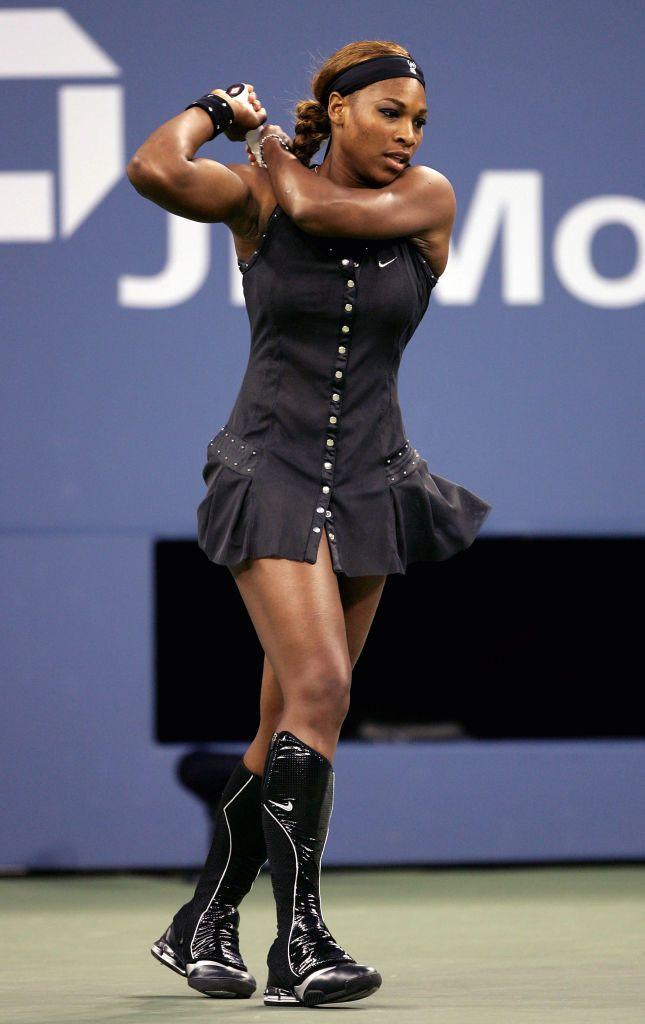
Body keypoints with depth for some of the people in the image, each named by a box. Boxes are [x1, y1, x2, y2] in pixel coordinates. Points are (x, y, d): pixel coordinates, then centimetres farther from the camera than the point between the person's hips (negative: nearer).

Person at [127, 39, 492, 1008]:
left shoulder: (428, 199, -1)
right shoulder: (258, 195, -4)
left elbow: (318, 208, -18)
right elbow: (156, 172, -22)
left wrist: (264, 132, -1)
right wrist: (214, 110, -4)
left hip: (370, 483, 4)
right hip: (270, 474, -4)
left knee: (292, 725, 8)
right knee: (319, 687, -21)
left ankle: (204, 925, 23)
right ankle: (300, 941, -22)